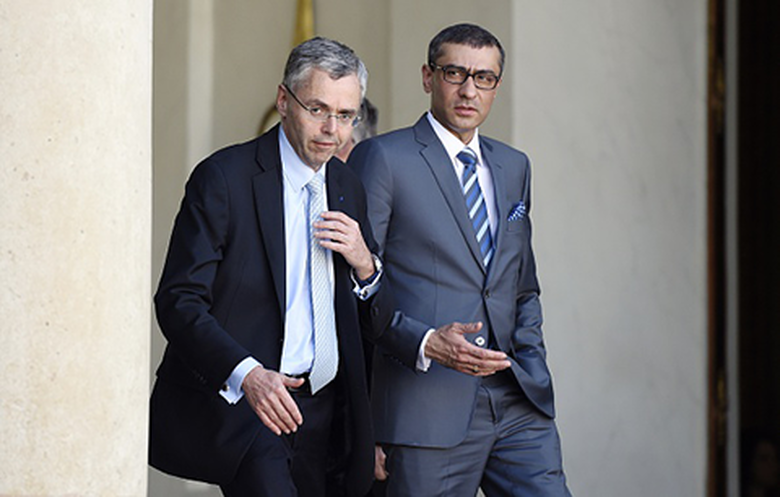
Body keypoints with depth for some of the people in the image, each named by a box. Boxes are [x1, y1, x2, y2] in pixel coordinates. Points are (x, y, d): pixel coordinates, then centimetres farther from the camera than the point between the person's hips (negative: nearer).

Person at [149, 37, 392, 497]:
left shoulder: (349, 188, 13)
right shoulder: (223, 177, -6)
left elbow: (377, 321, 17)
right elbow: (179, 301, -12)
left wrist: (365, 266, -6)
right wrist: (246, 373, -27)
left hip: (322, 415, 6)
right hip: (235, 402, -6)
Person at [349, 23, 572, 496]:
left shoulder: (514, 167, 17)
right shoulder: (383, 159, -3)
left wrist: (532, 368, 10)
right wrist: (426, 344, -19)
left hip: (516, 403, 5)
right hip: (428, 409, -5)